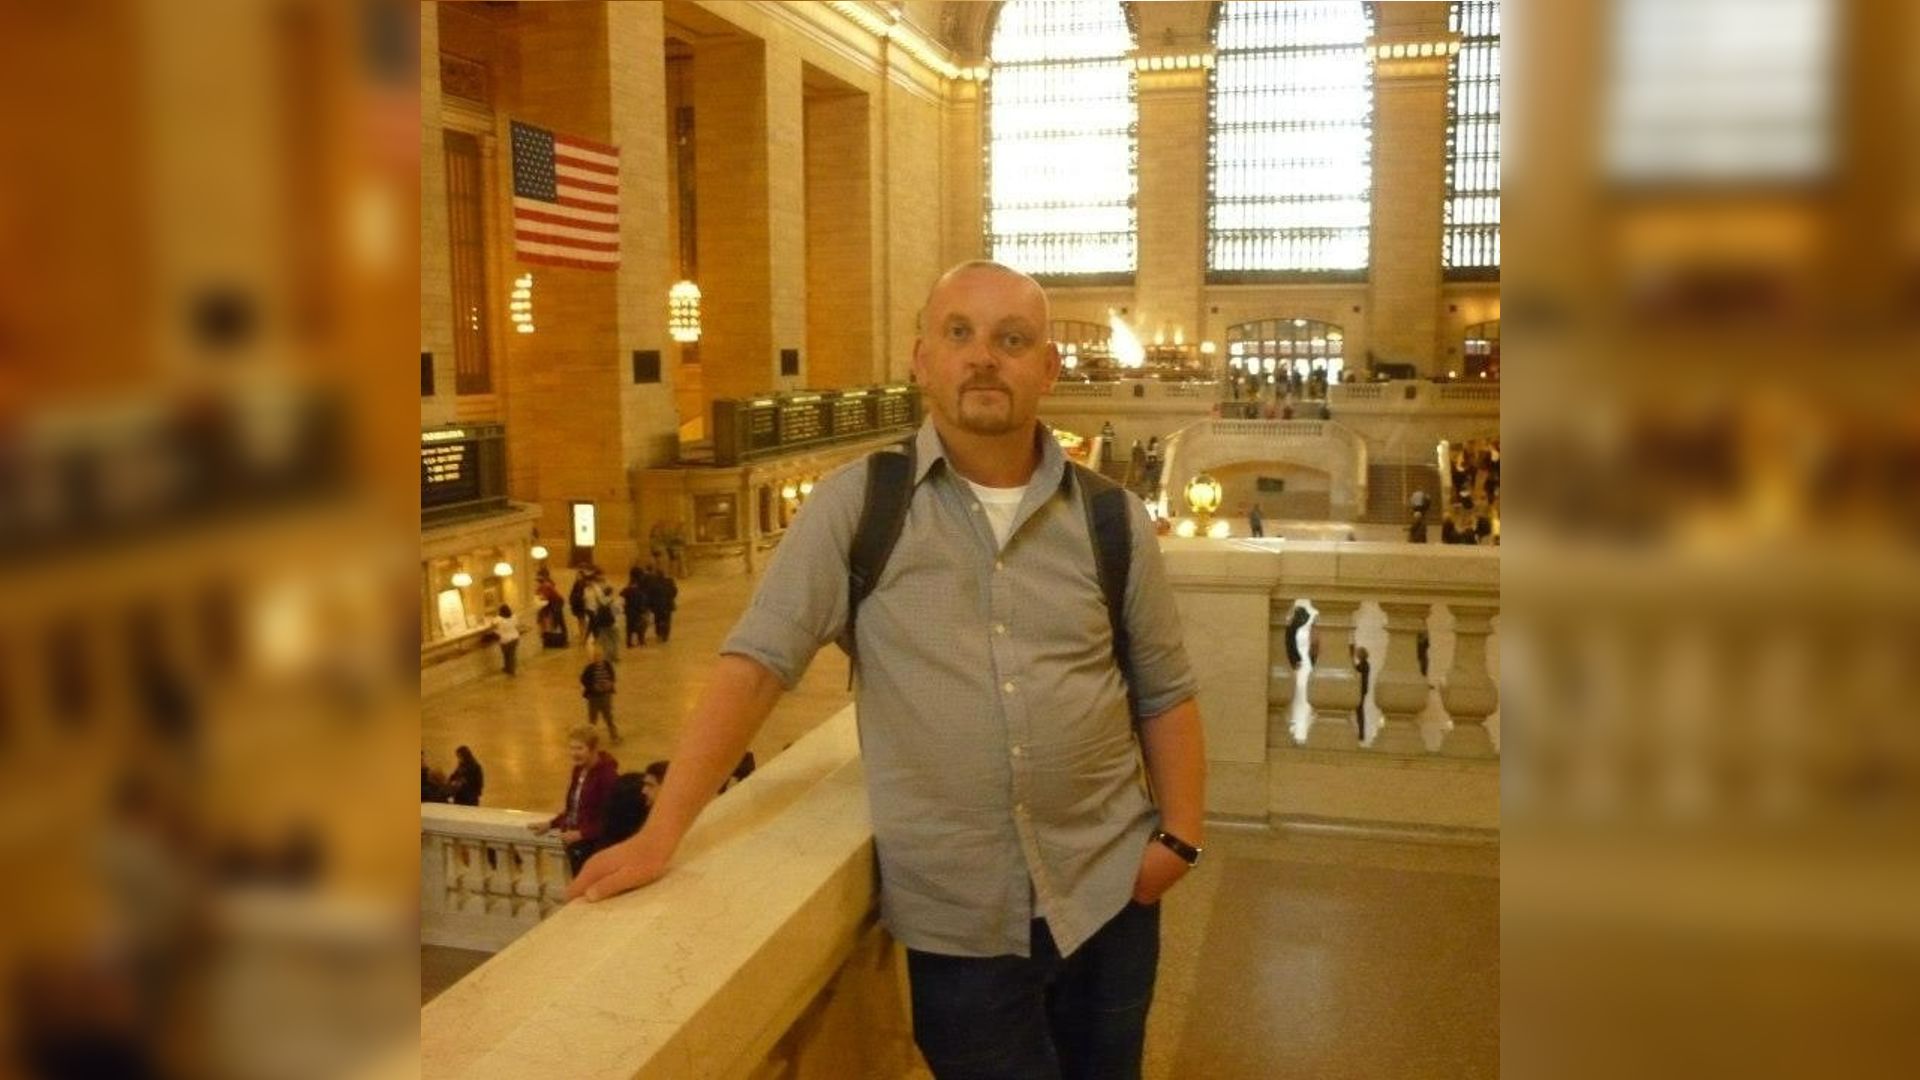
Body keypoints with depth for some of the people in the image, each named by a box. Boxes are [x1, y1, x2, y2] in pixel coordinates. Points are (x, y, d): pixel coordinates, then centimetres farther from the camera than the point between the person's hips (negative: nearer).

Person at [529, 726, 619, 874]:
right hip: (575, 844, 8)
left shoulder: (607, 775, -19)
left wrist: (581, 833, -26)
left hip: (595, 846, -8)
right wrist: (550, 824, 9)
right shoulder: (579, 770, 7)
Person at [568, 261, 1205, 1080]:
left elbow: (1163, 693, 8)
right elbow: (755, 662, -9)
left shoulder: (1112, 521, 1)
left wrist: (1179, 834, -3)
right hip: (956, 914, -2)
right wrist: (660, 834, -15)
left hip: (1105, 891, 3)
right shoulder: (857, 505, -6)